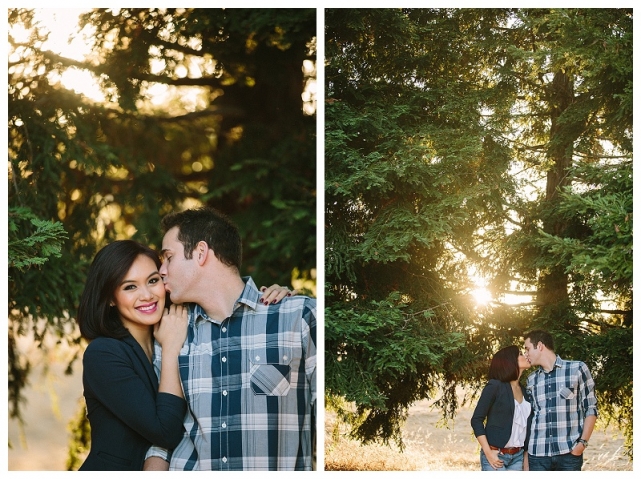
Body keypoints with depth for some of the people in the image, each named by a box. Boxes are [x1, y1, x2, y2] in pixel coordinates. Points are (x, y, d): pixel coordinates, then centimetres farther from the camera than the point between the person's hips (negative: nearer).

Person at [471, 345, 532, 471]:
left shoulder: (523, 390, 11)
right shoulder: (495, 386, -7)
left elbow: (524, 424, 15)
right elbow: (476, 420, -8)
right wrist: (488, 453, -14)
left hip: (517, 456, 6)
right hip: (496, 456, -6)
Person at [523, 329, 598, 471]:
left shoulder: (577, 369, 1)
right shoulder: (531, 379, 14)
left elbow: (590, 409, 1)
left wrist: (583, 442, -8)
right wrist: (525, 447, 8)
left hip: (569, 453, -4)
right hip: (537, 453, 4)